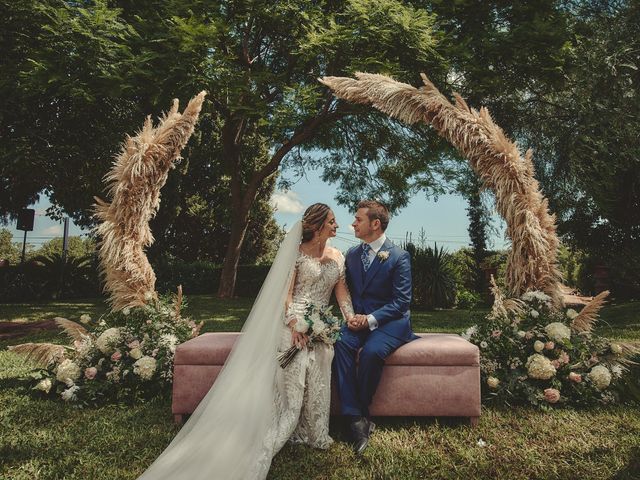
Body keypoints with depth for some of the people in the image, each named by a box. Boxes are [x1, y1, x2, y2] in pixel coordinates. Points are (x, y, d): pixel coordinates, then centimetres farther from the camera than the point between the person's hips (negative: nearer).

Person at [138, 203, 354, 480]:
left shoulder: (338, 257, 14)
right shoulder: (297, 252, -2)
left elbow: (341, 291, 10)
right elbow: (286, 292, -6)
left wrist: (350, 316, -7)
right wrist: (294, 325, -19)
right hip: (296, 324, -5)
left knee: (317, 380, -3)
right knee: (292, 380, -12)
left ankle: (313, 434, 13)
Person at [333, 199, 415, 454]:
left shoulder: (399, 256, -7)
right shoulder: (352, 254, 10)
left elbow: (401, 301, -10)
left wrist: (371, 319, -20)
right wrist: (351, 316, -5)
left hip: (390, 321, -4)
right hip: (359, 319, 5)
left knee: (371, 350, -33)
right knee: (341, 343, -27)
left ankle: (362, 413, -8)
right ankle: (355, 417, -25)